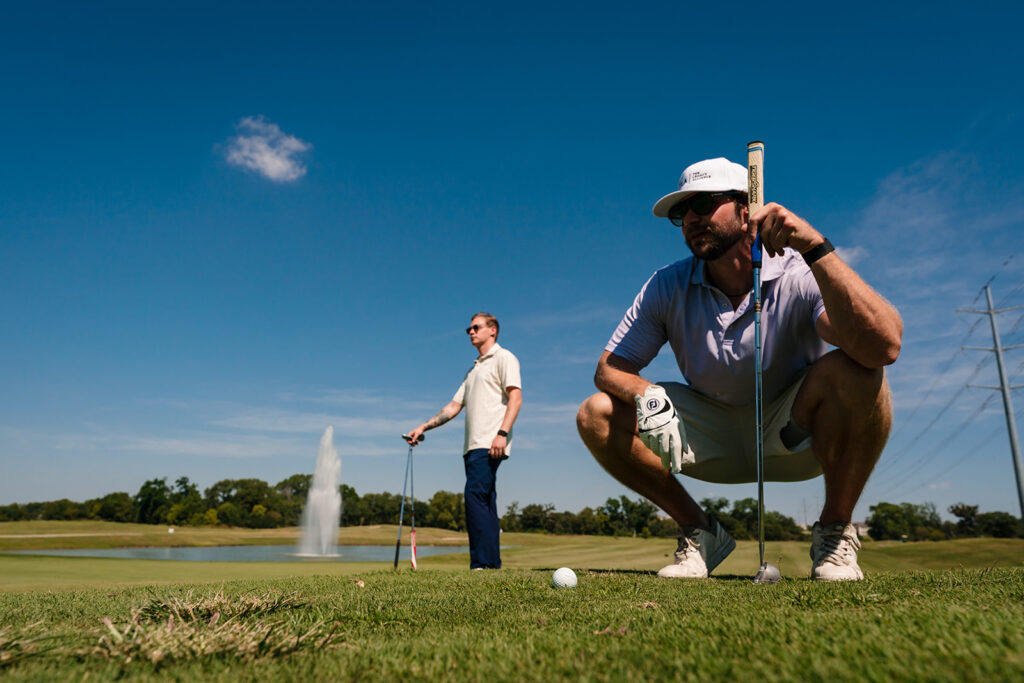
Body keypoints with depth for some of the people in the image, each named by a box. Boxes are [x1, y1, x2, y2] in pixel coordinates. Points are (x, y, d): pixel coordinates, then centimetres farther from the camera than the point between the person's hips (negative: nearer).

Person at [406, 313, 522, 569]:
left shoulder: (503, 358, 2)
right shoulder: (473, 370, 27)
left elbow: (515, 397, -11)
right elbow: (454, 406, 26)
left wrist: (502, 433, -22)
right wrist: (423, 427, 17)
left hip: (490, 444, -8)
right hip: (473, 444, 8)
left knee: (475, 494, -19)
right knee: (484, 501, 4)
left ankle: (482, 562, -20)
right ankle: (493, 563, 5)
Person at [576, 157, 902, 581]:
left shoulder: (800, 275, -21)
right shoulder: (667, 287, -10)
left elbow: (885, 346, -39)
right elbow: (610, 367, -8)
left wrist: (816, 247, -46)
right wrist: (646, 396, -31)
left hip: (796, 434, -3)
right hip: (714, 434, 3)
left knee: (850, 370, -34)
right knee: (597, 415, -15)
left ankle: (834, 532, -10)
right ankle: (699, 531, 3)